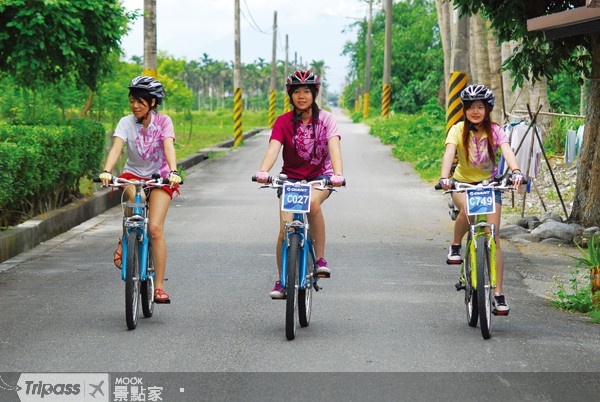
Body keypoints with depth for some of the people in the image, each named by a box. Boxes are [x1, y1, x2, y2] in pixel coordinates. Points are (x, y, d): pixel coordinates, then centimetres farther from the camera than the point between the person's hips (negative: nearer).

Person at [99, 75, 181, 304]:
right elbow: (116, 148, -25)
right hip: (133, 175, 1)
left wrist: (173, 172, -46)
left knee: (155, 228, -16)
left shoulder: (163, 122, -13)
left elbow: (168, 147, -28)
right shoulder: (126, 123, -11)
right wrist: (106, 171, -44)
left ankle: (159, 286, -12)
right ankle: (124, 242, -12)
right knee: (135, 198, -36)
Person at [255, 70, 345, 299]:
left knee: (313, 202, -36)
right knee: (285, 229, -13)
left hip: (320, 176, -1)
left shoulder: (325, 119, -8)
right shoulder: (284, 122, -7)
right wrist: (263, 171, -42)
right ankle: (282, 280, 7)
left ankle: (320, 258, -22)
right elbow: (274, 148, -22)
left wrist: (338, 174, -41)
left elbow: (334, 147, -22)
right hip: (291, 177, 1)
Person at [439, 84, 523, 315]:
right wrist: (444, 177, -48)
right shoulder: (458, 130, -13)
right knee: (467, 210, -37)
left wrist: (516, 171, -52)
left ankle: (498, 293, -4)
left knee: (493, 238, -9)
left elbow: (507, 151, -31)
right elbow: (449, 153, -29)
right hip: (463, 183, -1)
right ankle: (455, 247, -8)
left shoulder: (495, 131, -13)